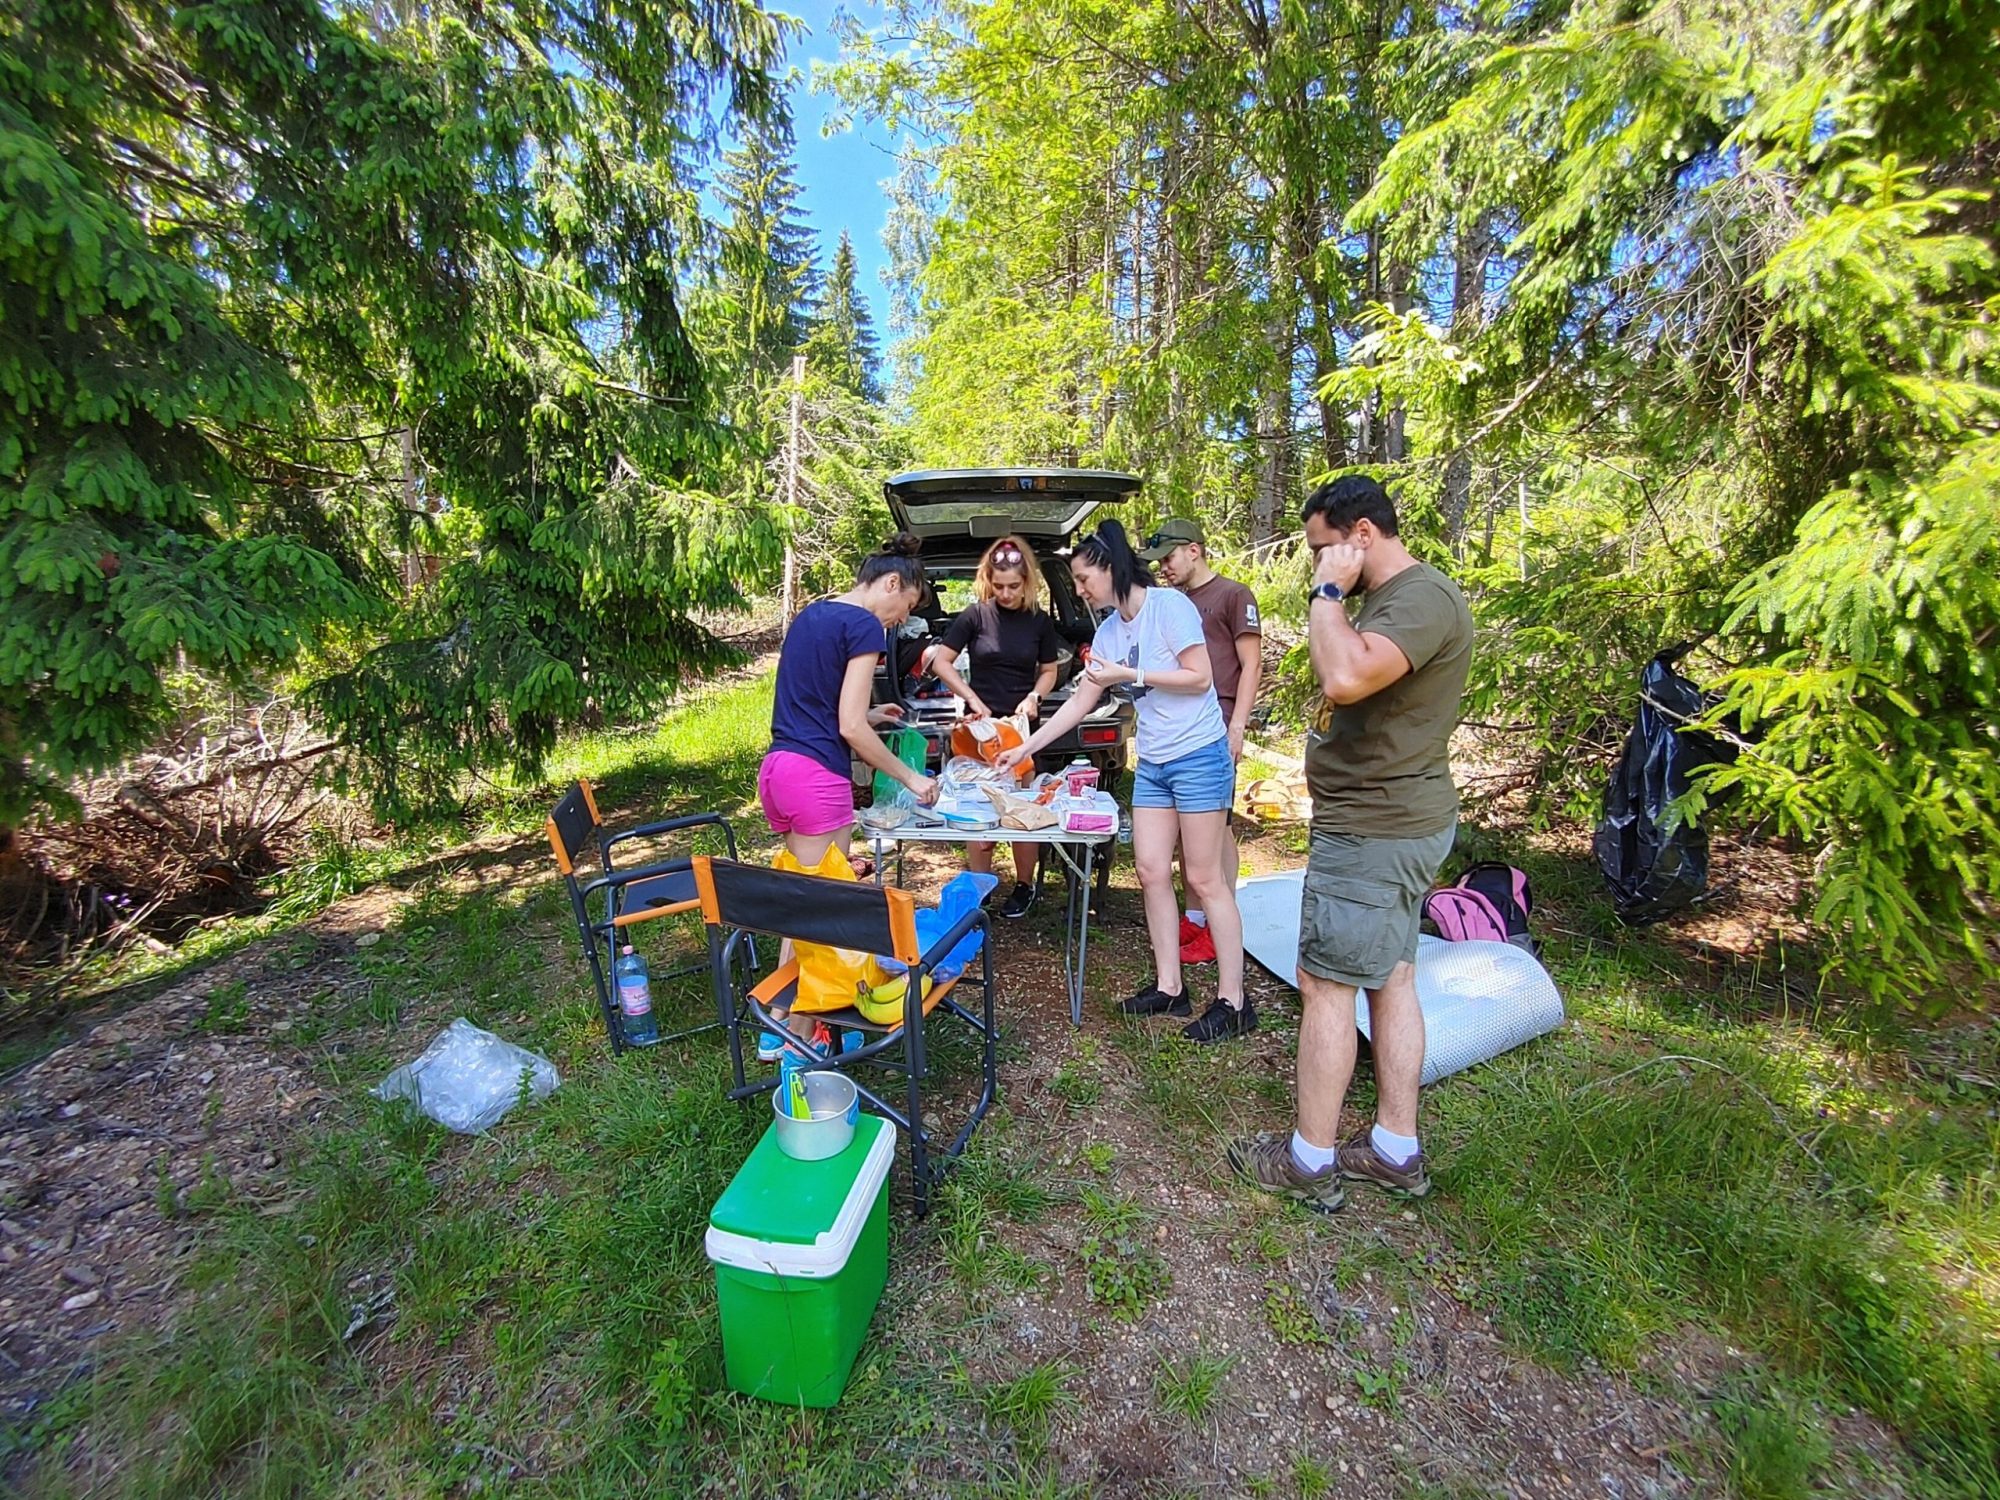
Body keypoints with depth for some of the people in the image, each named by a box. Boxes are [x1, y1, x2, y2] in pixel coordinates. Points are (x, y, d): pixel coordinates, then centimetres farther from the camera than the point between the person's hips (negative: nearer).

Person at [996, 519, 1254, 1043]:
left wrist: (1128, 674, -15)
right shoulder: (1109, 631, 12)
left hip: (1198, 756, -8)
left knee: (1205, 880, -3)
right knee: (1151, 872, 7)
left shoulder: (1169, 605, -10)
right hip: (1151, 763, 8)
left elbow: (1200, 677, -14)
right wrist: (1025, 747, 13)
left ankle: (1232, 1002, 9)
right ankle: (1169, 988, 20)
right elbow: (1081, 701, 14)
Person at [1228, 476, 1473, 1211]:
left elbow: (1344, 678, -34)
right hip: (1392, 820, 11)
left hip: (1373, 831, -11)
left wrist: (1328, 592, -22)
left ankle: (1310, 1162, 16)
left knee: (1324, 985, -1)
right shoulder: (1392, 597, 16)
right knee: (1392, 979, 16)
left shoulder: (1422, 598, -18)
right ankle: (1396, 1149, 30)